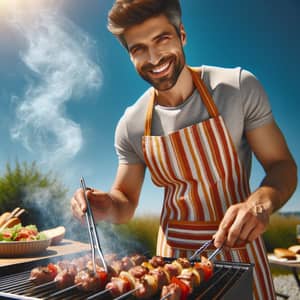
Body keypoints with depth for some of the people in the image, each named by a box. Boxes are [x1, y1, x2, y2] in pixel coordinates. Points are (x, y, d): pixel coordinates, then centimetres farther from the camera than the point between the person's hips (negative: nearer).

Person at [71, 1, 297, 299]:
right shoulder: (130, 125, -7)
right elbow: (126, 201, 3)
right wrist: (106, 207, -20)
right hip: (173, 252, 2)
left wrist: (260, 202, -29)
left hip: (238, 249, -1)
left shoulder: (240, 87, -13)